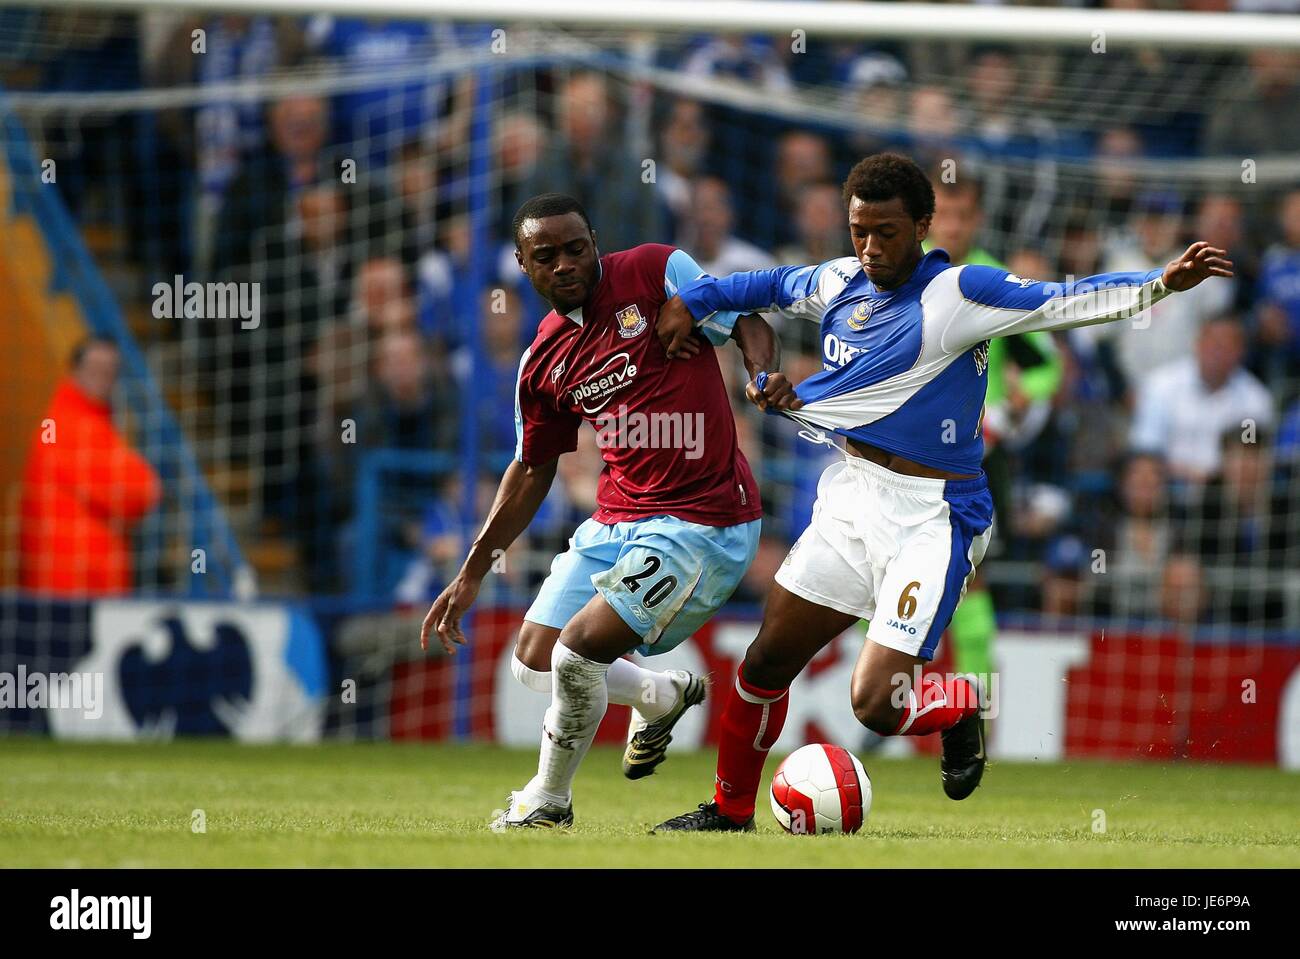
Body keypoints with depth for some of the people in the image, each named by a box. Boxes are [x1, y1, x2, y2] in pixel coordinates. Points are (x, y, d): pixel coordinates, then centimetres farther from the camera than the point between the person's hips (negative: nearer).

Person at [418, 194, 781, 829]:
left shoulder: (655, 272, -8)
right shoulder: (543, 360, 7)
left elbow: (750, 328, -3)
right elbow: (532, 471, 18)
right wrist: (471, 574, 18)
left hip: (700, 524, -7)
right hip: (615, 520, 7)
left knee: (578, 650, -17)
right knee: (533, 664, 8)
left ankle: (549, 802, 8)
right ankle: (662, 696, 36)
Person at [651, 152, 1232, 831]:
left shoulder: (958, 293, -14)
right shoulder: (839, 284, 5)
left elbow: (1065, 302, -23)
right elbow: (767, 287, 27)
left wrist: (1162, 283, -35)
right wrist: (687, 303, 19)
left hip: (932, 517, -7)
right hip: (851, 498, 7)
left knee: (876, 706, -16)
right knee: (767, 662, 11)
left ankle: (962, 706, 17)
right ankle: (730, 813, 29)